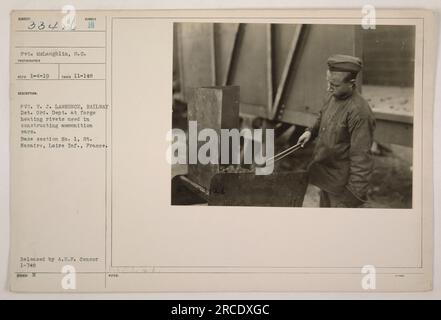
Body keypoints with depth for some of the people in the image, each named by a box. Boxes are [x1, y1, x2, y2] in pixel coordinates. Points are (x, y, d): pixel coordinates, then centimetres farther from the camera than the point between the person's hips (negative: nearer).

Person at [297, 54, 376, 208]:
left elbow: (361, 158, -27)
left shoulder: (359, 112, -29)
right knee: (324, 204, 25)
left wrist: (356, 193, -24)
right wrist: (311, 131, 2)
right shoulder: (331, 96, -3)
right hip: (324, 173, 8)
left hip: (341, 183, -8)